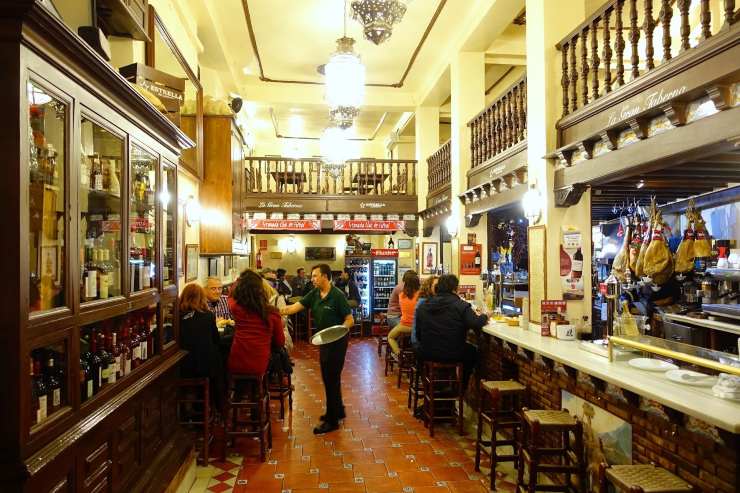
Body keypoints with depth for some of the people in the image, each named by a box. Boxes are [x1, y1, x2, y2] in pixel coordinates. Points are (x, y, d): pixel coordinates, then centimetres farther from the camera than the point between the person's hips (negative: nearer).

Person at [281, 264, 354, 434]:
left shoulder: (337, 296, -18)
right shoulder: (314, 294, 2)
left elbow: (350, 320, -16)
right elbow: (296, 306, -5)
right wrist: (280, 312, -19)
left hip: (337, 342, -8)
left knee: (331, 379, -2)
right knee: (328, 377, 17)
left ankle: (332, 420, 9)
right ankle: (338, 410, 35)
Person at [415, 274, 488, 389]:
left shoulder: (423, 306, 4)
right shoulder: (461, 305, -10)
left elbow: (418, 334, 8)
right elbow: (476, 324, -18)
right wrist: (485, 317, 3)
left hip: (426, 355, 4)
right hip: (452, 355, -4)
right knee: (472, 351, 28)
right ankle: (461, 388, 37)